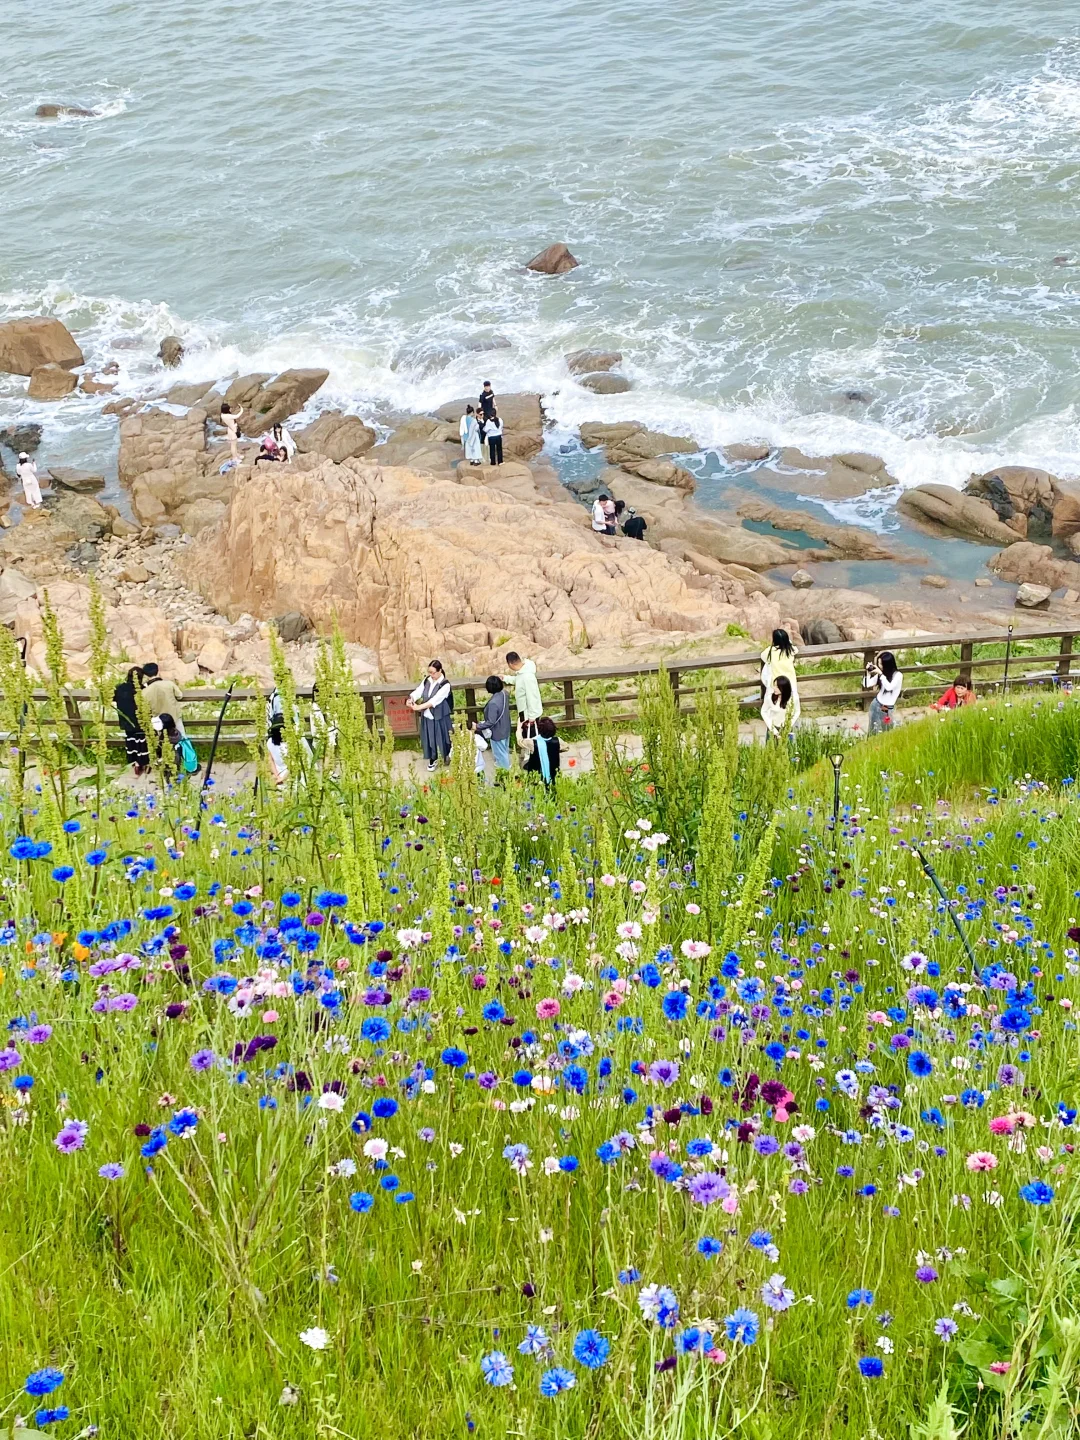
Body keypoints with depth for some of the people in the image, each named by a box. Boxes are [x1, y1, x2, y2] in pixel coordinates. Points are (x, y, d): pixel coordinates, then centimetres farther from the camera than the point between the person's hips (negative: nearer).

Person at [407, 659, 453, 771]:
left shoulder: (445, 685, -21)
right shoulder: (426, 680, -1)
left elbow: (435, 700, -28)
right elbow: (418, 691, -11)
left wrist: (418, 707, -34)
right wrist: (411, 699, -34)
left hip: (440, 716, -5)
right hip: (427, 715, 5)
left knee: (443, 738, 10)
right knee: (429, 738, 13)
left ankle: (449, 757, 33)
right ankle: (433, 759, 30)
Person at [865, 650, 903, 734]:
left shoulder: (898, 675, -17)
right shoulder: (880, 673, -1)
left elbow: (889, 687, -31)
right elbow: (868, 685, 3)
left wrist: (881, 674, -30)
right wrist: (868, 672, -11)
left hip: (887, 708, -4)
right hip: (876, 704, 4)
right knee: (873, 730, 13)